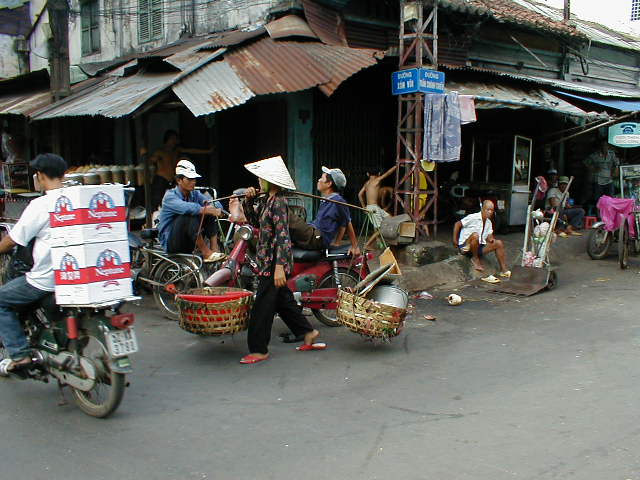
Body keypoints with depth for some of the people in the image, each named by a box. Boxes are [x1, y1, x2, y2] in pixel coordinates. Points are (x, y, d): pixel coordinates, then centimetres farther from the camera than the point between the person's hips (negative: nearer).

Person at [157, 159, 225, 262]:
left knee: (210, 216, -6)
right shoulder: (170, 196, -14)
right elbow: (186, 207, -35)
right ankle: (206, 253, -28)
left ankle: (214, 249, -17)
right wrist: (208, 210, -42)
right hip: (170, 241, -7)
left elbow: (216, 204, -6)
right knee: (189, 216, -31)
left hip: (189, 242, 7)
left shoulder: (195, 194, 8)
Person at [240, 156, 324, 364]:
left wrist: (279, 267, -27)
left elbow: (282, 235, -22)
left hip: (274, 261, -10)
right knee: (283, 300, 18)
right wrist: (249, 201, 6)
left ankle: (259, 350, 7)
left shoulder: (278, 202, -17)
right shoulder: (266, 200, 11)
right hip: (269, 260, 10)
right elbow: (255, 221, 22)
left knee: (262, 306, -3)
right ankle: (308, 333, 30)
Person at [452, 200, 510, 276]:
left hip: (479, 247, 7)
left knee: (499, 243, -8)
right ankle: (475, 259, -15)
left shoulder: (488, 222, 12)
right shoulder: (473, 217, -11)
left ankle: (503, 270, -7)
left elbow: (489, 235, 13)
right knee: (475, 235, -38)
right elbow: (457, 224, -9)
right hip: (465, 246, -7)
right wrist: (455, 240, -12)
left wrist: (491, 239, -12)